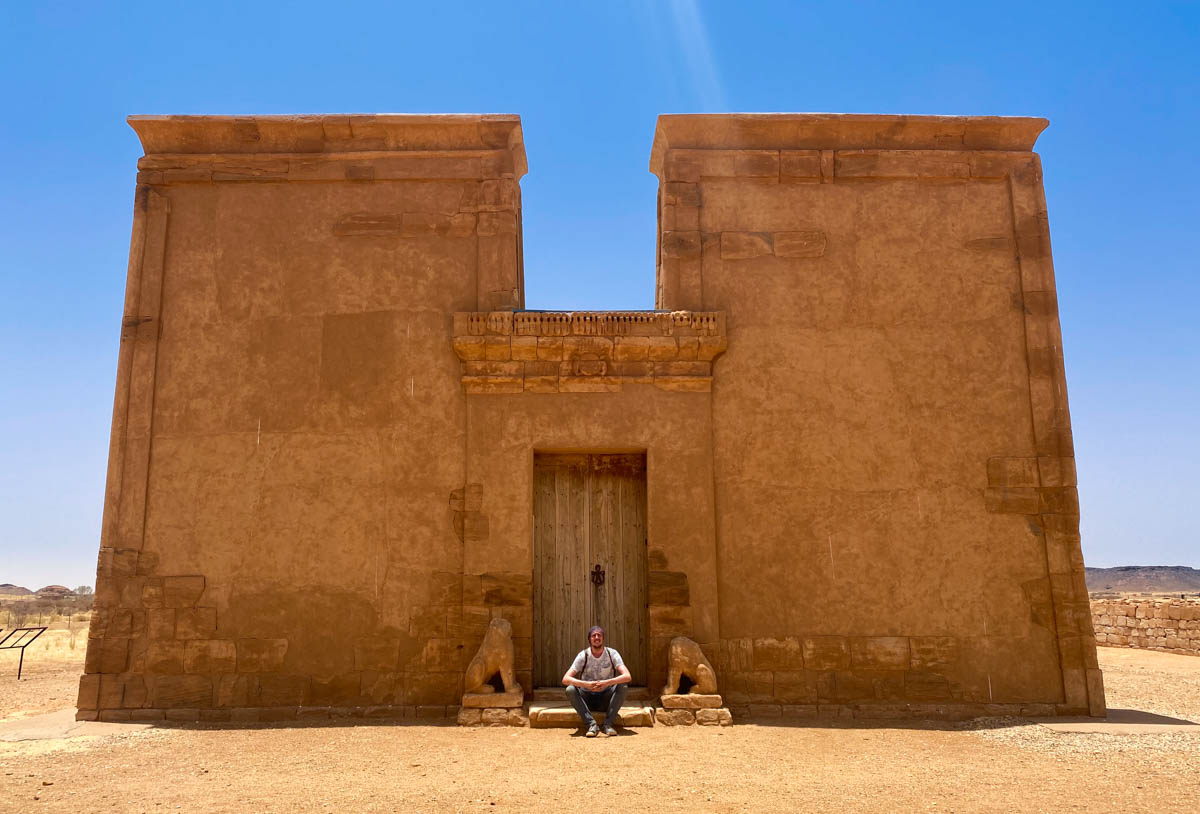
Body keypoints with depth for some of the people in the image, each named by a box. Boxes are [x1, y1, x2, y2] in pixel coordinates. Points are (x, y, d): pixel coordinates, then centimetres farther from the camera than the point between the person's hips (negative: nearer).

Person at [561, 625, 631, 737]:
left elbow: (628, 676, -23)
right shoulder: (583, 655, -10)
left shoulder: (612, 653, -9)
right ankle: (591, 724, -28)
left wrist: (607, 682, -38)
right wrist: (585, 684, -37)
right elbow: (565, 679, -20)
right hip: (587, 698, 0)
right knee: (570, 689, -28)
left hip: (606, 699, 0)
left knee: (623, 687, -27)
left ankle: (608, 723, -23)